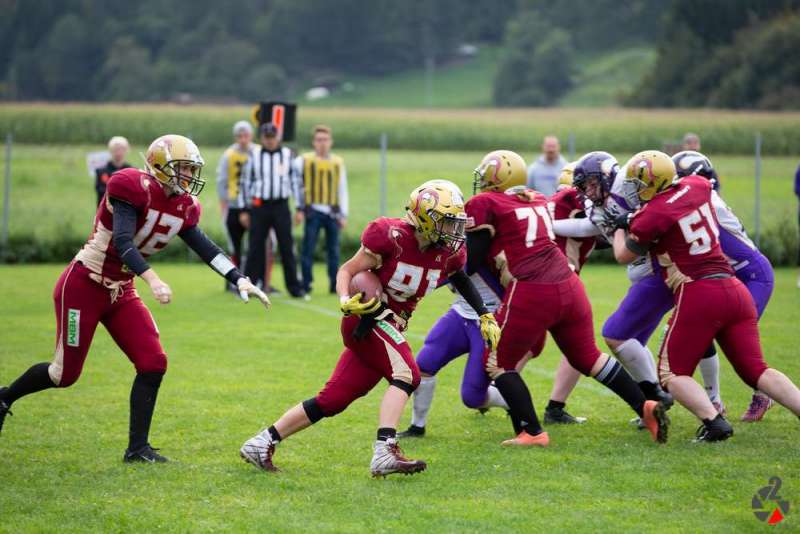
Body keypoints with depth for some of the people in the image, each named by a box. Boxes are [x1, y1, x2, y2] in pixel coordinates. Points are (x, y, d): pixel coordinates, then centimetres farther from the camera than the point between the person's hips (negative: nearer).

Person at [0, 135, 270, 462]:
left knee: (153, 364, -6)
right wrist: (152, 280, -45)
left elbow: (207, 250, 4)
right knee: (65, 373, 1)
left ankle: (137, 448, 3)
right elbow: (122, 243, -33)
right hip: (83, 286, -7)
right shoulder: (133, 188, -23)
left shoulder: (183, 207, 2)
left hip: (121, 292, 8)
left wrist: (241, 281, -5)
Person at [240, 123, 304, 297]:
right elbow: (245, 182, 6)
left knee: (287, 247, 0)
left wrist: (299, 208, 3)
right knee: (255, 247, 0)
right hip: (259, 206, 0)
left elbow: (295, 181, 8)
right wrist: (245, 210, 3)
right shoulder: (254, 155, 3)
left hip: (281, 206, 0)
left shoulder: (287, 155, 5)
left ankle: (294, 287, 5)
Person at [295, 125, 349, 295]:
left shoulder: (338, 163, 11)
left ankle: (335, 285, 10)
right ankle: (306, 285, -1)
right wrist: (299, 208, -6)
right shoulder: (304, 161, 3)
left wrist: (343, 214, 9)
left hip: (332, 212, 3)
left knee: (334, 249, 5)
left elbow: (343, 190, 14)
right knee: (308, 249, -5)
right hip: (313, 210, -3)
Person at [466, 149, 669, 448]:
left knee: (499, 363, 10)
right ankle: (644, 406, 15)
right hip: (568, 286, 6)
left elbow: (471, 263, 2)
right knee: (587, 356, 22)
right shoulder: (537, 200, 19)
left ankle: (532, 433, 1)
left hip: (532, 294, -6)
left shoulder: (484, 205, 0)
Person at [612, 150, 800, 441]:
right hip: (735, 290, 6)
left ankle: (714, 421, -17)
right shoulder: (696, 186, 9)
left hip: (698, 295, -6)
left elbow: (623, 256, 7)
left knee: (673, 374, 6)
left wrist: (618, 228, 28)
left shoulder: (651, 215, -8)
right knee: (756, 370, 6)